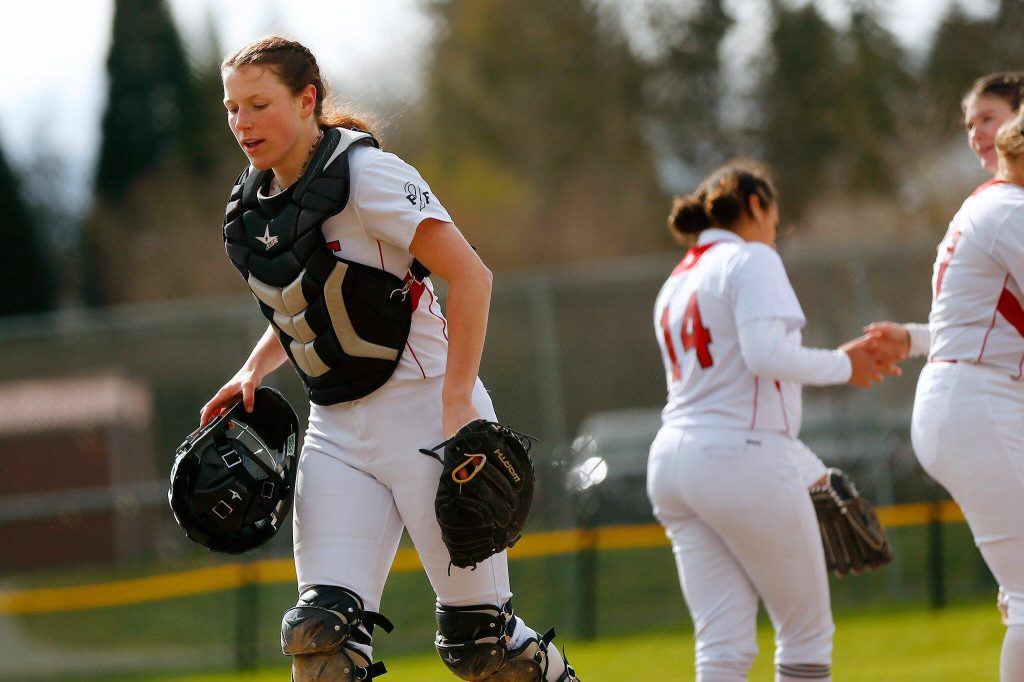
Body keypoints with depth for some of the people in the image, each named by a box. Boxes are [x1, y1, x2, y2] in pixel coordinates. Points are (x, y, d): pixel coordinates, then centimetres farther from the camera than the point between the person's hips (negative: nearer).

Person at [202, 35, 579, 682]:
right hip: (336, 430, 7)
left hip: (425, 416, -6)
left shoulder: (364, 173, -15)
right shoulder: (252, 204, 8)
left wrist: (458, 404, -25)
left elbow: (470, 276, -20)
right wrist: (254, 372, 7)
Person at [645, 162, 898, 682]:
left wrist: (808, 463, 30)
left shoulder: (675, 285, 23)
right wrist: (843, 365, -3)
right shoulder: (750, 260, -2)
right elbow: (765, 353, -18)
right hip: (742, 462, -8)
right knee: (807, 631, 5)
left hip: (672, 460, 8)